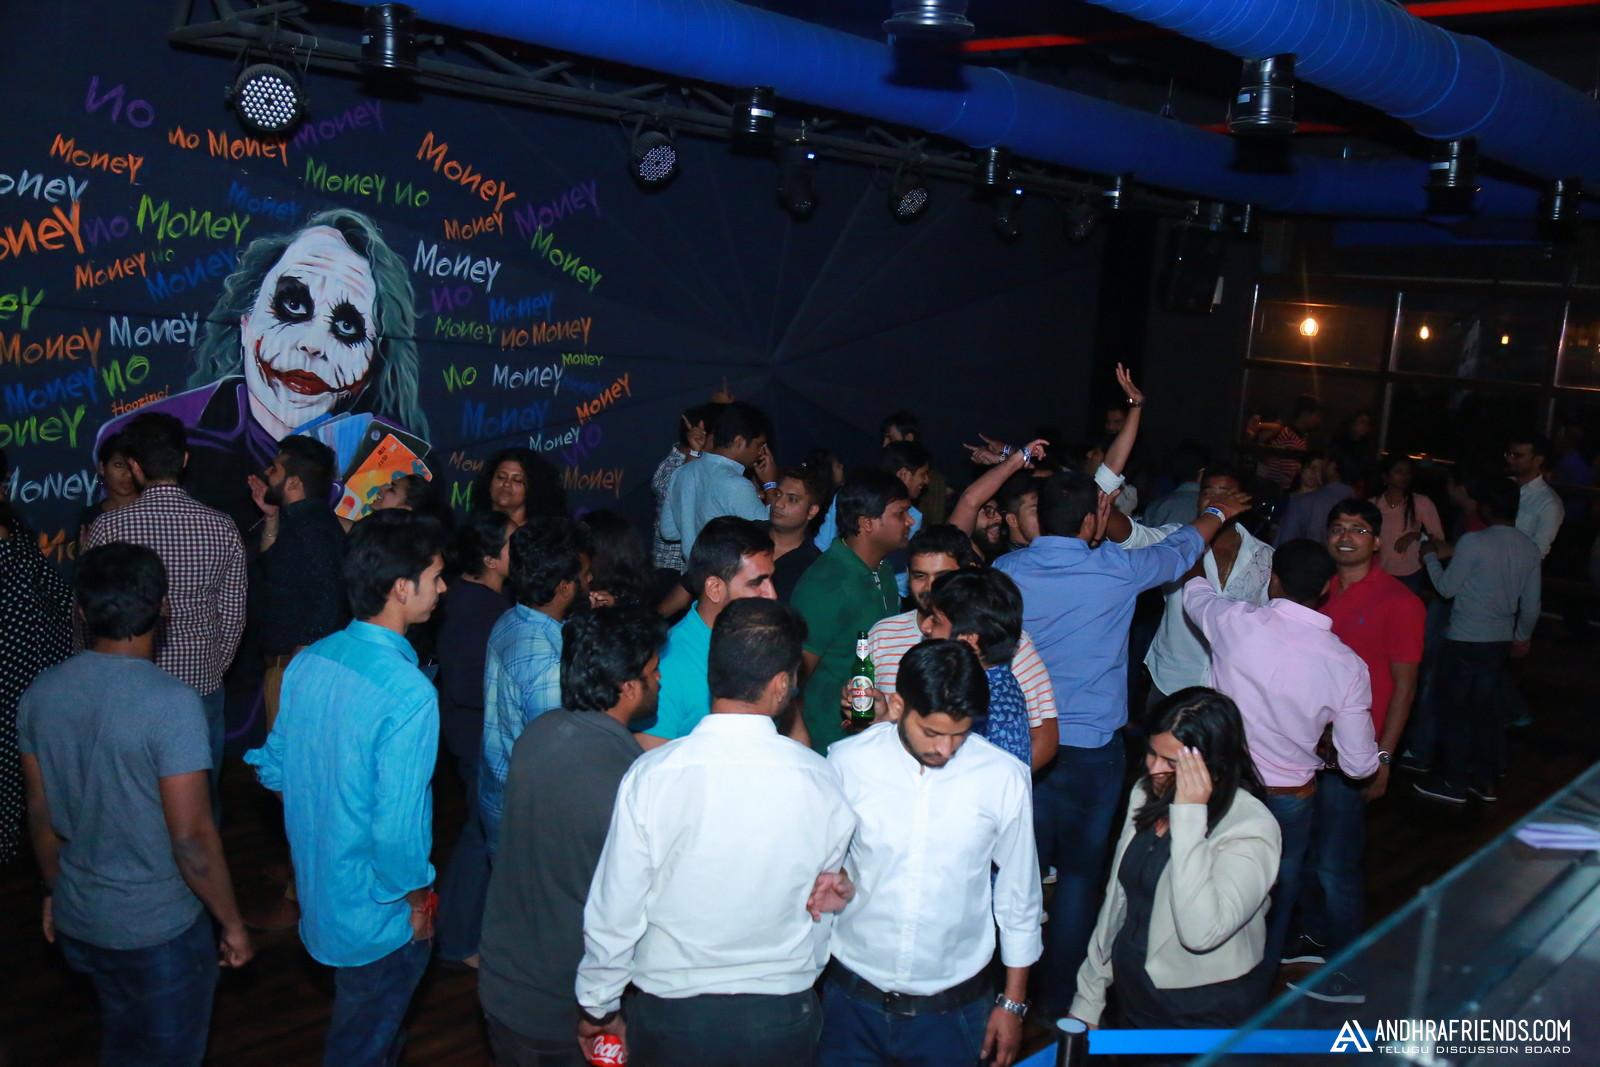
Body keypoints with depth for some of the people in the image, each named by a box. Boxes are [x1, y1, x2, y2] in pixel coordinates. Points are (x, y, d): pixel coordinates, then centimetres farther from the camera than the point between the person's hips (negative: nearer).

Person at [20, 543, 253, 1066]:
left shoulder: (40, 694, -6)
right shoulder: (172, 703, -26)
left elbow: (40, 814, 5)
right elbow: (192, 838, -23)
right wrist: (233, 922, -10)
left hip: (78, 921, 6)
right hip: (160, 929, -6)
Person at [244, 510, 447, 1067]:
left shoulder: (307, 662, -7)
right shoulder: (410, 695, -30)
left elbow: (272, 770, 4)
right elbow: (397, 830, -30)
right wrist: (418, 898, -13)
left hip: (316, 888, 7)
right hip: (378, 913, -7)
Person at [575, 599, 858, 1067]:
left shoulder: (650, 777, -20)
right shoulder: (821, 780, -16)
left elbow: (614, 913, -13)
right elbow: (826, 894, -1)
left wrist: (597, 1006, 5)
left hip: (671, 1015, -1)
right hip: (783, 1016, 1)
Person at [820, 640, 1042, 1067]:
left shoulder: (1005, 778, -11)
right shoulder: (846, 762, -11)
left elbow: (1019, 896, 1)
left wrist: (1013, 1002, 6)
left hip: (953, 1010, 0)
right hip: (853, 997, 0)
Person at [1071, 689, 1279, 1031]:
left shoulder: (1252, 828, -24)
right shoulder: (1146, 795, -2)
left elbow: (1200, 932, -36)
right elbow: (1116, 898, 5)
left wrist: (1189, 814, -36)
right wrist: (1088, 997, 7)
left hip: (1207, 1019, -6)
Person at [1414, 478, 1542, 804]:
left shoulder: (1474, 543, -19)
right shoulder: (1530, 548, 2)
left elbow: (1447, 588, -8)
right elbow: (1531, 603, 9)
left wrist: (1430, 556, 7)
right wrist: (1522, 636, 24)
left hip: (1464, 641, -6)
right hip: (1501, 641, 6)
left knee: (1456, 710, 5)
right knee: (1487, 710, 15)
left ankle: (1453, 782, 13)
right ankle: (1485, 780, 23)